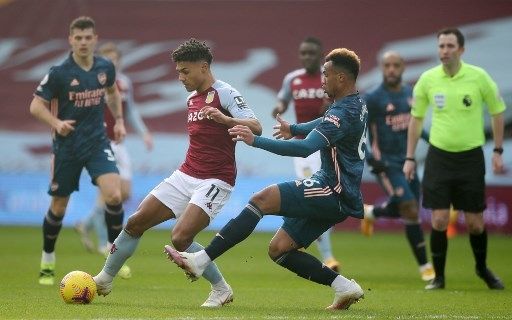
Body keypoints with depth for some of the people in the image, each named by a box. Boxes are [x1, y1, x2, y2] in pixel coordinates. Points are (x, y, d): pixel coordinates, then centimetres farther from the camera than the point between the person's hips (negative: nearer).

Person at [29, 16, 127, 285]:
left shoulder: (105, 67, -1)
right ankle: (47, 261, 27)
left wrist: (119, 120, 11)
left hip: (97, 142, 2)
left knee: (114, 195, -18)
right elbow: (36, 105, -10)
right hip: (66, 145, -2)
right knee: (59, 206, 6)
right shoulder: (59, 73, -13)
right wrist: (56, 123, -26)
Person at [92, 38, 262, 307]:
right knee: (135, 222, 3)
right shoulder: (192, 98, 15)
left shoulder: (224, 93, -11)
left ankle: (221, 290, -4)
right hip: (186, 175, 8)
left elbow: (255, 127, -23)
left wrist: (224, 118, -38)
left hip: (214, 182, -8)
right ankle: (104, 280, 18)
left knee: (180, 238, -22)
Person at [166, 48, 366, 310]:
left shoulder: (344, 113, -18)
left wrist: (255, 140, -32)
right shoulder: (356, 104, 14)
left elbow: (305, 148, -30)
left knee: (263, 199, -22)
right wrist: (294, 128, 28)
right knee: (278, 249, 6)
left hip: (334, 192, -10)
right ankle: (344, 287, 5)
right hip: (338, 195, 10)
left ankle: (200, 261, -27)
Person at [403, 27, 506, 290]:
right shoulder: (427, 79, -4)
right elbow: (416, 118, 7)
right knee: (439, 220, -5)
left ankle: (482, 268, 29)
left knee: (475, 223, 4)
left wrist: (498, 151, 2)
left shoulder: (479, 77, -8)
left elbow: (497, 112, 4)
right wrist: (410, 158, 5)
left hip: (471, 157, -1)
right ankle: (438, 276, 10)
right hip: (439, 157, 1)